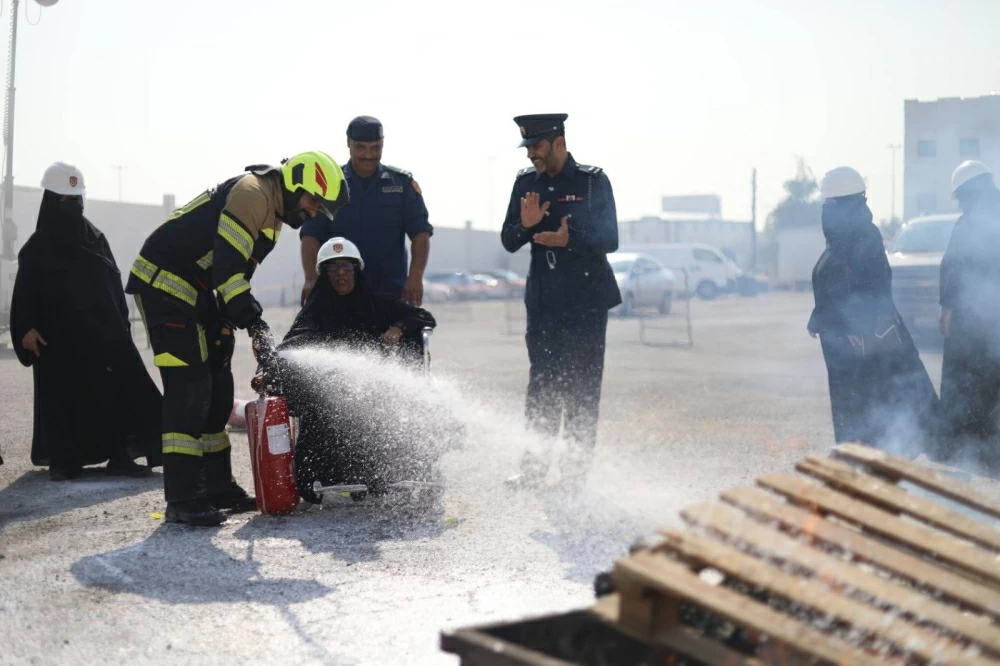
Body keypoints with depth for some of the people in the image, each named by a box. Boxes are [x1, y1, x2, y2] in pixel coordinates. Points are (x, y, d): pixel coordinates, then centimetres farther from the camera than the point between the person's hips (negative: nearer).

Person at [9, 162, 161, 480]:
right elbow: (25, 291, -3)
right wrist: (27, 329, -14)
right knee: (63, 397, 0)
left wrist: (121, 323, 9)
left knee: (119, 390, -6)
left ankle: (120, 455, -5)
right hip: (59, 336, -3)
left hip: (101, 330, 3)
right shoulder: (37, 247, 0)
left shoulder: (96, 238, 11)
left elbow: (114, 284, 14)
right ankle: (63, 460, 7)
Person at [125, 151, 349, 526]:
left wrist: (224, 324, 9)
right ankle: (182, 499, -14)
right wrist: (253, 322, -28)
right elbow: (227, 264, -26)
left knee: (217, 389, 11)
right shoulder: (252, 194, -18)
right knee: (189, 387, -15)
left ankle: (218, 487, 20)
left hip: (195, 291, 11)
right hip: (165, 281, -11)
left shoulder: (271, 211, 14)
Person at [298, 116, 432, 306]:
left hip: (392, 291, 1)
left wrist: (415, 276, -15)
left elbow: (420, 233, 0)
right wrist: (311, 279, -18)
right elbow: (311, 235, -2)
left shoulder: (402, 183, 7)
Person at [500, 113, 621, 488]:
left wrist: (570, 239, -22)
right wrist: (525, 225, -13)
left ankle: (579, 467, 8)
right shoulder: (526, 182, 9)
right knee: (541, 383, 3)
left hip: (587, 299, -3)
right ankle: (534, 465, 7)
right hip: (543, 300, 4)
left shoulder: (593, 181, -3)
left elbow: (609, 240, -6)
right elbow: (509, 242, 9)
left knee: (581, 386, 0)